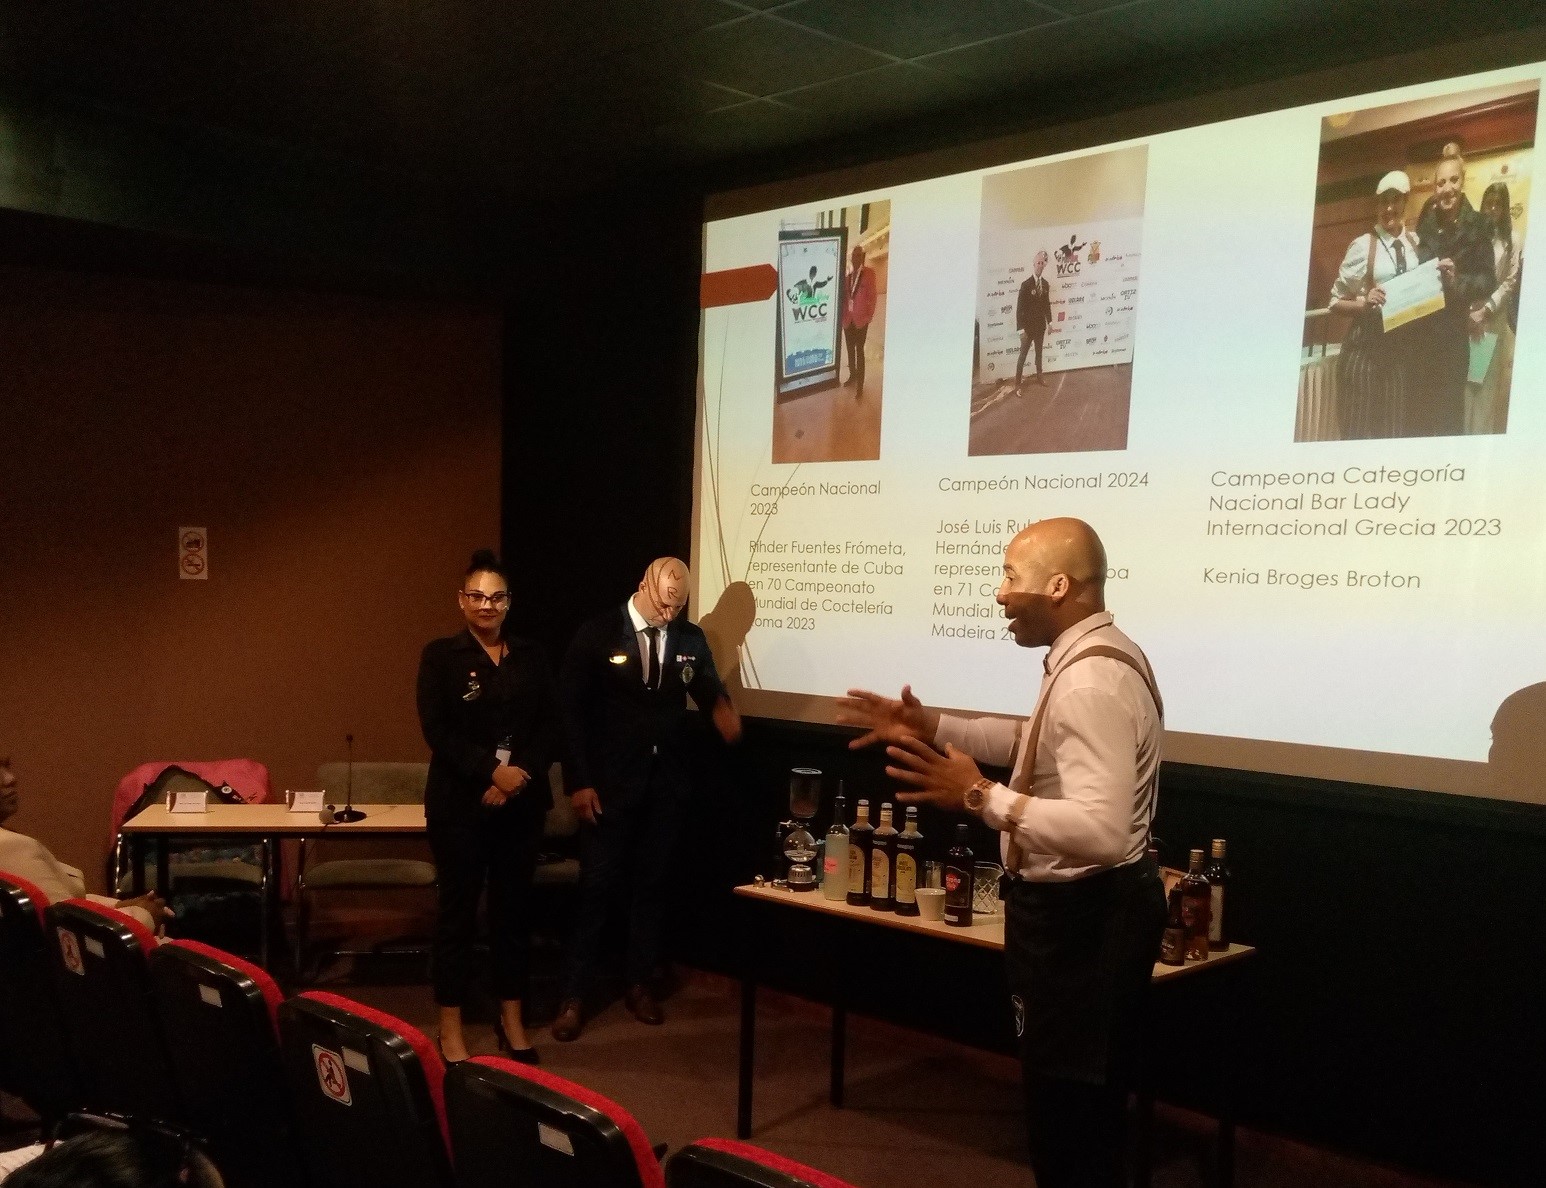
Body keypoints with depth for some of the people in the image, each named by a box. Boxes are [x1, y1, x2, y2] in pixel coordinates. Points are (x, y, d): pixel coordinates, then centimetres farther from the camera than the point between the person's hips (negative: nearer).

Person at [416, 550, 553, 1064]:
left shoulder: (530, 657, 8)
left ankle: (512, 1020, 22)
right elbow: (437, 731, -10)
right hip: (460, 802, -3)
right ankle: (451, 1028, 13)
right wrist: (492, 771, -18)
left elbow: (547, 727, 5)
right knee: (458, 911, 3)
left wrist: (519, 777, -11)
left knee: (514, 909, 10)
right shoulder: (440, 655, -2)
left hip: (521, 803, 3)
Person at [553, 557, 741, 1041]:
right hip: (610, 781, -3)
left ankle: (640, 983, 26)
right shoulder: (597, 634, -8)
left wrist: (722, 708, -21)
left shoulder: (690, 638, 2)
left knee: (652, 884, 13)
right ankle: (575, 994, 10)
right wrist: (579, 782, -12)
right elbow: (572, 711, -8)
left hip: (666, 782, 3)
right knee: (598, 886, 0)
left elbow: (710, 691, 5)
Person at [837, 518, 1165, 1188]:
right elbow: (1039, 741, 24)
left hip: (1080, 913, -11)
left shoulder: (1091, 682, -27)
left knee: (1068, 1110, 4)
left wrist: (981, 796, -33)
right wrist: (930, 726, 15)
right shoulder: (1091, 657, 7)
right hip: (1088, 904, 11)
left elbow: (1102, 832, -36)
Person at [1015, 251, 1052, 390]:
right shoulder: (1026, 284, -16)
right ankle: (1017, 383, 4)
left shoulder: (1045, 284, 2)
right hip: (1028, 326, -6)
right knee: (1023, 354, -1)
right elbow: (1019, 308, -17)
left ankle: (1039, 376, 36)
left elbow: (1047, 304, 12)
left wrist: (1050, 322, 8)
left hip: (1041, 325, 6)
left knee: (1039, 352, 20)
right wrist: (1021, 329, -21)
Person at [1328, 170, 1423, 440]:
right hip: (1367, 346, -4)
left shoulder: (1416, 243, 7)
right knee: (1362, 424, 2)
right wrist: (1365, 302, -20)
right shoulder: (1362, 245, -6)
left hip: (1406, 345, 4)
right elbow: (1336, 301, -3)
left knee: (1399, 425, 9)